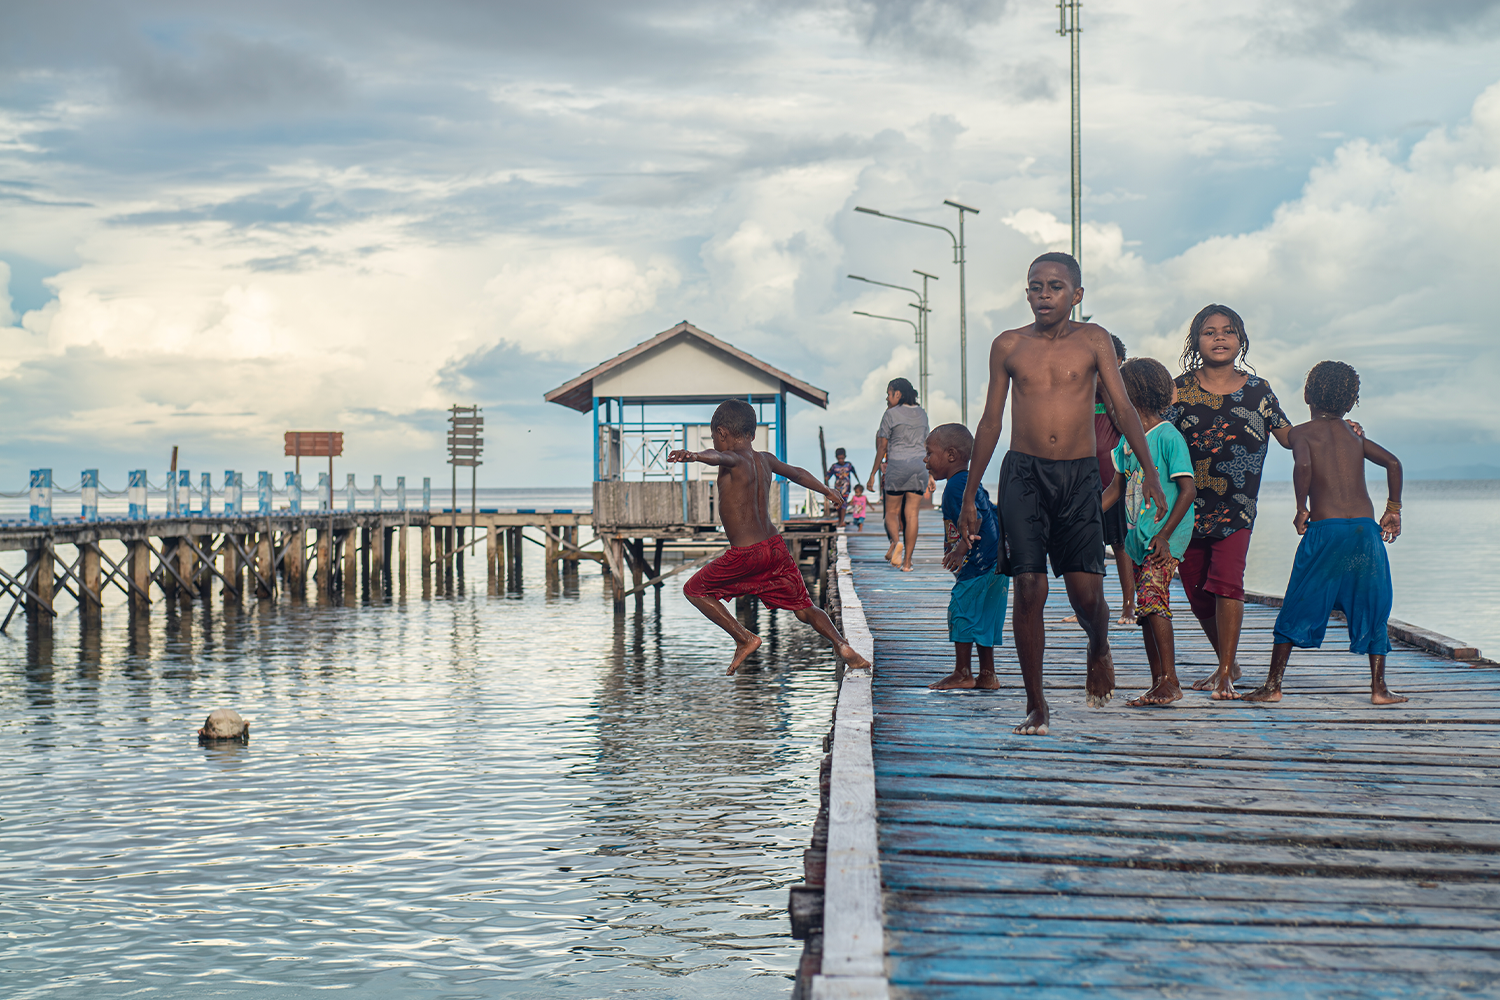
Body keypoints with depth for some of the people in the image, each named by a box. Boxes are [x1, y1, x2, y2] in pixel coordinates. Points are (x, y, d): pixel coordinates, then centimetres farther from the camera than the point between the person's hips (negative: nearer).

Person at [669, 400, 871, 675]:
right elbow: (797, 473, 30)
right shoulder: (765, 460, 12)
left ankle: (744, 638, 4)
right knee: (803, 608, 17)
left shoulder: (735, 460, -11)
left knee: (694, 590, 11)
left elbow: (718, 457, -36)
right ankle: (842, 646, -4)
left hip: (745, 554, -7)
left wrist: (694, 455, -59)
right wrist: (827, 491, 49)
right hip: (775, 546, 7)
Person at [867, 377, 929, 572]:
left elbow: (882, 448, -1)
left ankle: (896, 541, -24)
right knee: (911, 514, 2)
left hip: (897, 464, -4)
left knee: (892, 512, 6)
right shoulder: (922, 414, 12)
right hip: (920, 465, 4)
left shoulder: (891, 414, -2)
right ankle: (907, 561, -2)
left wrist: (873, 473, 6)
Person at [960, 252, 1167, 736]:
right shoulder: (1008, 346, 7)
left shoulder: (1093, 340, 5)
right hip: (1023, 475, 0)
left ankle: (1099, 651, 30)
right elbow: (990, 422, 12)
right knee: (1029, 590, -6)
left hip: (1079, 476, 0)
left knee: (1086, 592, -5)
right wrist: (969, 495, 11)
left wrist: (1150, 470, -14)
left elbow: (1123, 409, 0)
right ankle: (1036, 705, 5)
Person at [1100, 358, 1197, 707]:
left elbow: (1188, 490, -14)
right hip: (1138, 535, 8)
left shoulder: (1169, 437, -11)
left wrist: (1164, 534, -19)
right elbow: (1117, 487, 19)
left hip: (1165, 537, -8)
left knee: (1152, 599, -19)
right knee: (1145, 607, 8)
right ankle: (1158, 683, 13)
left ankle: (1170, 681, -17)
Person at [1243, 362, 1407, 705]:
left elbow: (1303, 464, -16)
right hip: (1365, 527, 3)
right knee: (1372, 609, 12)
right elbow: (1393, 463, 7)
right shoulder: (1355, 434, 16)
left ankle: (1273, 685, 7)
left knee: (1296, 609, 6)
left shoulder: (1302, 432, 4)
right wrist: (1393, 509, 15)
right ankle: (1379, 687, 8)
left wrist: (1301, 508, -5)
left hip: (1324, 528, -3)